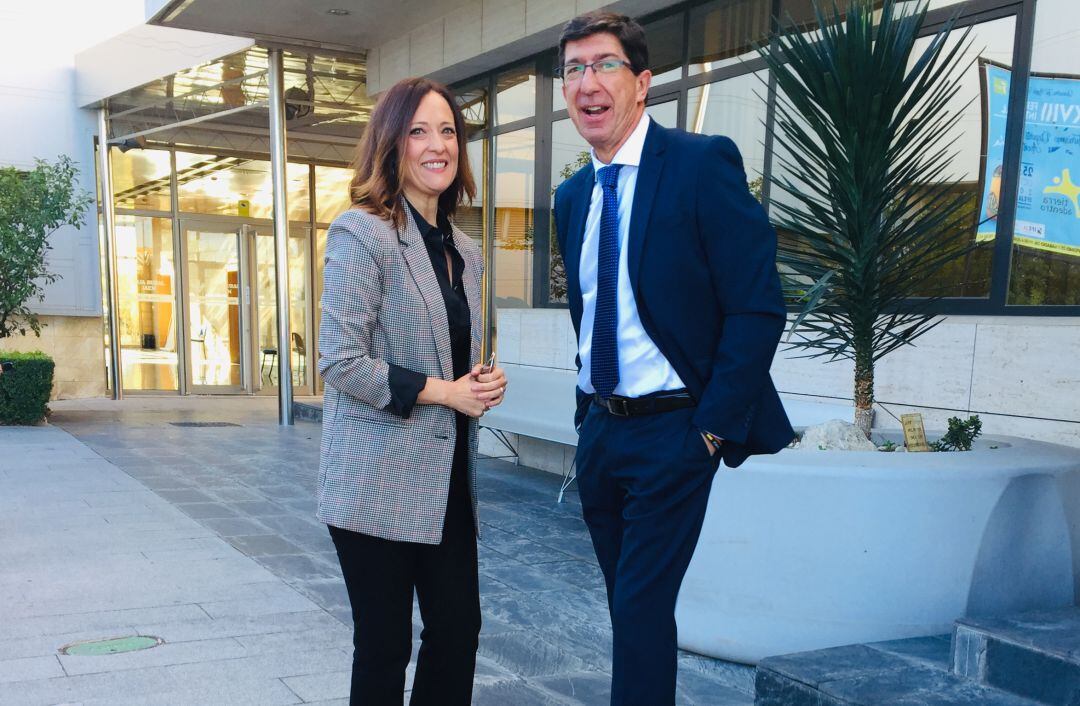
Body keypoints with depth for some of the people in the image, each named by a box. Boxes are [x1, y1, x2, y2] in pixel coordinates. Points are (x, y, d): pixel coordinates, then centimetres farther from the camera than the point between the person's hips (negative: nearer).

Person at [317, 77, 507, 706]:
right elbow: (341, 363, -16)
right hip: (380, 482, -6)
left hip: (448, 476, 7)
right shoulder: (363, 233, -10)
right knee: (385, 644, 5)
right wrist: (444, 392, -15)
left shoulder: (464, 251, 12)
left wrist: (483, 384, 1)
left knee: (459, 628, 10)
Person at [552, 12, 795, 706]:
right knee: (629, 603, 17)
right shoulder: (573, 194, 10)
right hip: (599, 432, 7)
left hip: (672, 432, -7)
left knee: (644, 604, -6)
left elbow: (757, 306, -15)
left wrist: (712, 428, -16)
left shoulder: (703, 161, -12)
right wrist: (589, 413, 13)